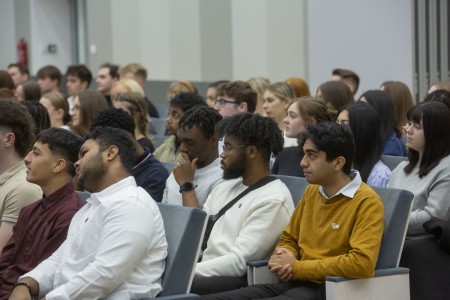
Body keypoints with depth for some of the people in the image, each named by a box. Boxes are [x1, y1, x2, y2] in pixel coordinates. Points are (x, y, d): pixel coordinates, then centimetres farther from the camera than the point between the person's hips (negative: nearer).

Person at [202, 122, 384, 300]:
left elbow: (362, 263, -20)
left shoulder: (366, 202, -9)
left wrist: (297, 267, -13)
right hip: (296, 283, 8)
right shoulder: (312, 191, 14)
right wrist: (283, 257, -1)